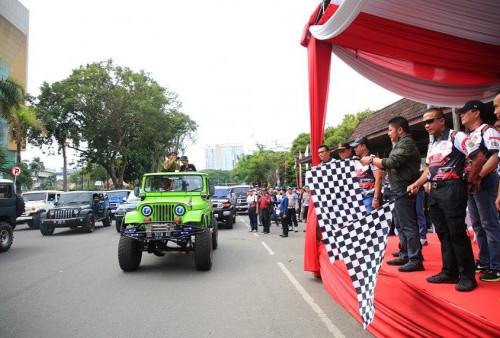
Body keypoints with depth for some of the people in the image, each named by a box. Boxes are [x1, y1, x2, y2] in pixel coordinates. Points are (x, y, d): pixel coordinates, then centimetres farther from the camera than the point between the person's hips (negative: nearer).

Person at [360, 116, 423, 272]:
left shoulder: (406, 143, -10)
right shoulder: (401, 144, 21)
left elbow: (392, 162, -21)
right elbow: (389, 165, 17)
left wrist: (371, 160, -11)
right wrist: (374, 160, 6)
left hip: (403, 190, -11)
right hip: (398, 190, 11)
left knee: (408, 225, -8)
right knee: (401, 224, 15)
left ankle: (416, 260, -3)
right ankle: (405, 255, 24)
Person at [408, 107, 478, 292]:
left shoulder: (456, 137, -7)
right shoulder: (432, 143, 18)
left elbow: (479, 157, -13)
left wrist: (470, 180, -7)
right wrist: (416, 184, 12)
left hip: (451, 190, -8)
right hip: (434, 191, 8)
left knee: (457, 233, -6)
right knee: (443, 233, 11)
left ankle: (467, 276, 5)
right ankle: (449, 272, 19)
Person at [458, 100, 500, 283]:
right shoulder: (469, 137, 20)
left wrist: (478, 176, -23)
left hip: (484, 182, -9)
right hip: (471, 184, 9)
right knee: (477, 225, 13)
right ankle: (484, 261, 23)